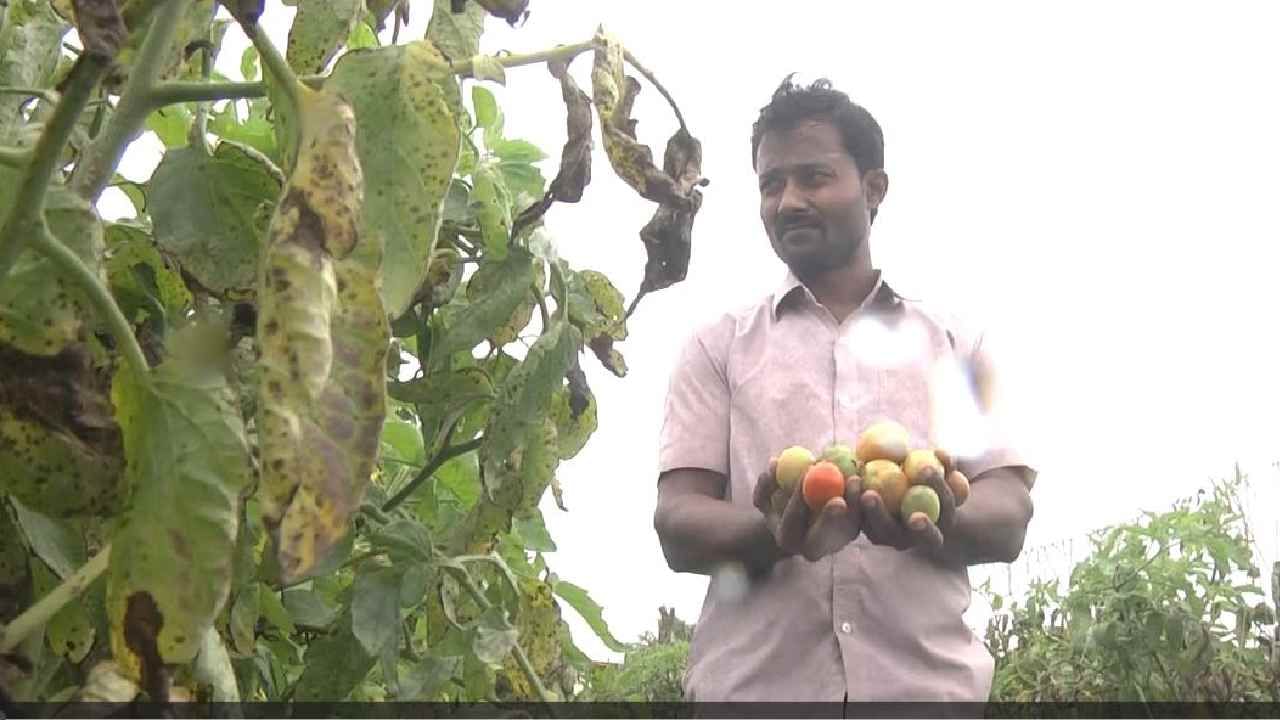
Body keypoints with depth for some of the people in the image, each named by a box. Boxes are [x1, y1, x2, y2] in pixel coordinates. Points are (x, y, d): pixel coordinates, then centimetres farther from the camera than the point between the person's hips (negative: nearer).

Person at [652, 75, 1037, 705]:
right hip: (754, 681, 0)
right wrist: (774, 533, -18)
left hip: (925, 677, 1)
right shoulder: (719, 347, 11)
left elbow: (1008, 518, 5)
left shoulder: (955, 344, 13)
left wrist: (936, 519, -17)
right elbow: (678, 523, 2)